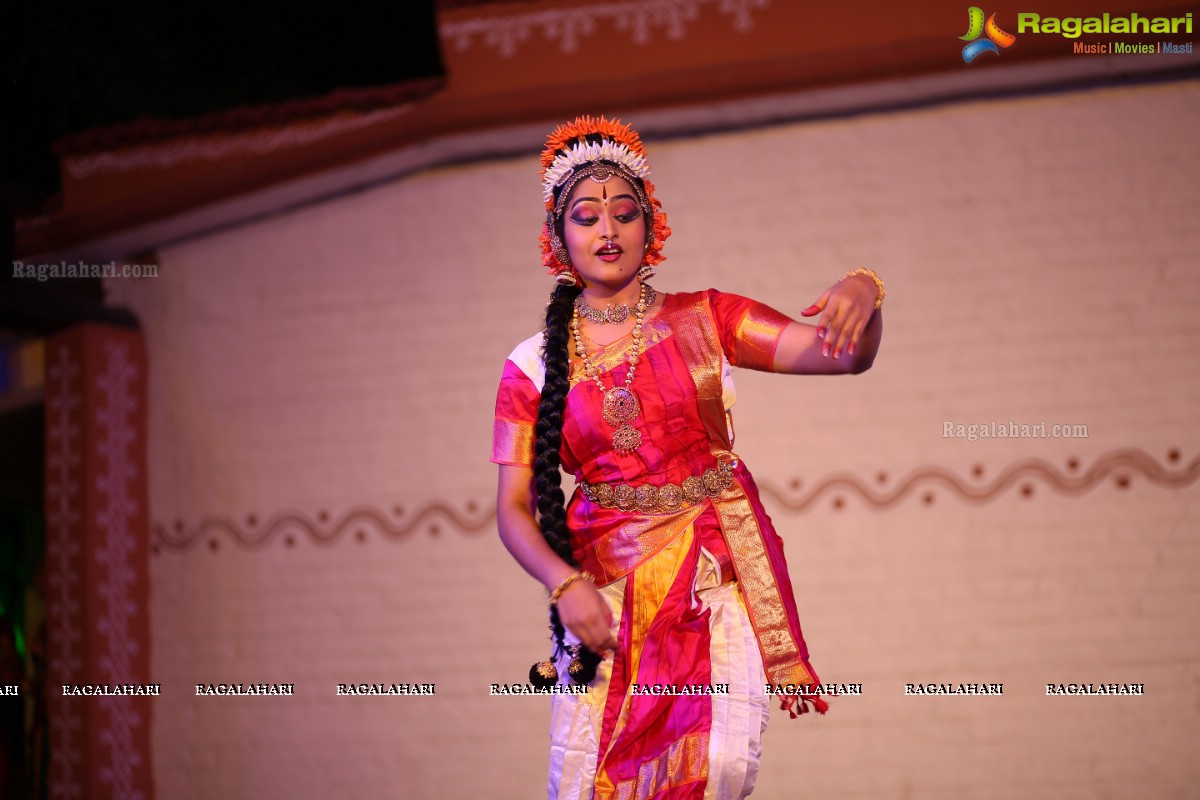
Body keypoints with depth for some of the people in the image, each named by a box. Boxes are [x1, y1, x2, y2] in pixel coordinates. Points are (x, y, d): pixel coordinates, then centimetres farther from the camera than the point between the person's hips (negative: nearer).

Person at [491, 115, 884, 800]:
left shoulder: (706, 320, 4)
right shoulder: (534, 365, 3)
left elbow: (843, 354, -5)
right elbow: (514, 506, 1)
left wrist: (863, 297, -28)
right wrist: (566, 584, -17)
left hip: (722, 575, 0)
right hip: (610, 585, 0)